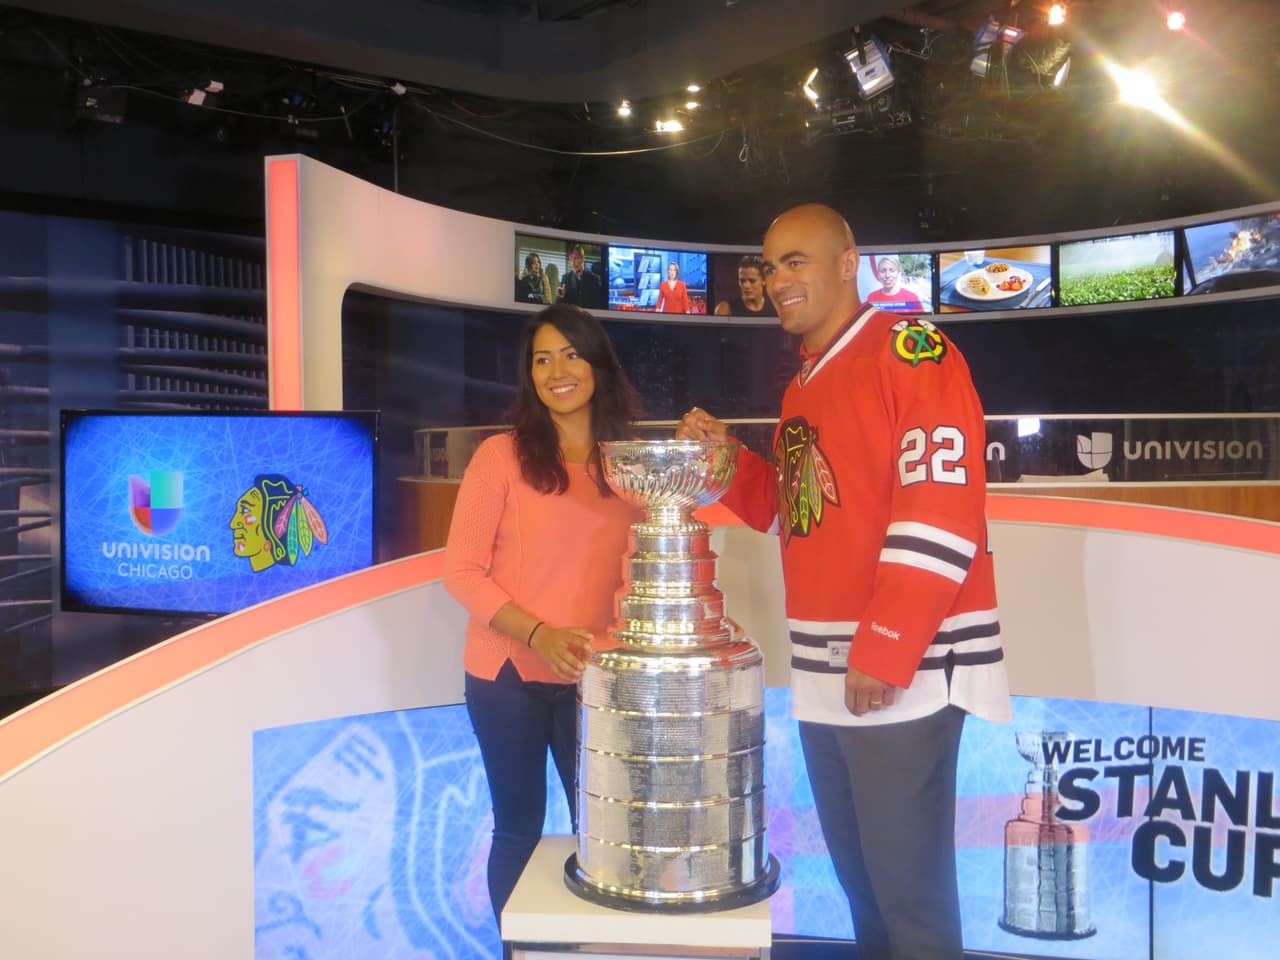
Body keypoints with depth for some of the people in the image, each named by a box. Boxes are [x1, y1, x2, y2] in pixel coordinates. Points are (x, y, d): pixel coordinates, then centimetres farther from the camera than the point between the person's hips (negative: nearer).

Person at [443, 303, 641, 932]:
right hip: (508, 675, -2)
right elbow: (461, 571, -8)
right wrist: (538, 633, -20)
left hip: (595, 679, 2)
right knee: (519, 828, 13)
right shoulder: (502, 455, -6)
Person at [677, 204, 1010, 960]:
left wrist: (885, 651, -22)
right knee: (857, 873, 17)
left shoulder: (911, 349, -9)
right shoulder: (803, 385, 17)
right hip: (822, 672, 8)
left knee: (908, 883, 0)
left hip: (899, 669, -8)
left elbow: (942, 505, -19)